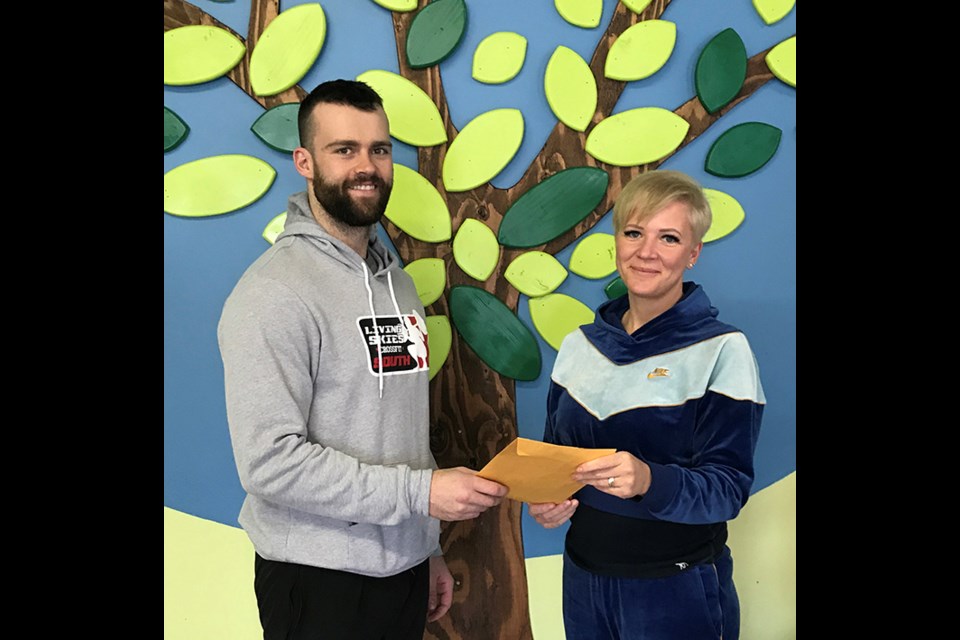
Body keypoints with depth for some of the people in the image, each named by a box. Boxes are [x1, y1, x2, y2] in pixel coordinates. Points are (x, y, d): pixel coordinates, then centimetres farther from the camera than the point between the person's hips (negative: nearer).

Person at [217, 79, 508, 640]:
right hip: (320, 579, -6)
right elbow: (269, 462, -23)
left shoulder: (397, 279, 7)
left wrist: (429, 546, 12)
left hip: (405, 568, 7)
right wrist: (421, 492, -22)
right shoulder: (275, 293, -17)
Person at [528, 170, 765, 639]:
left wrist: (649, 481, -34)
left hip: (676, 589, -4)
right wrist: (543, 500, -9)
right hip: (582, 576, 4)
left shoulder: (723, 350, -12)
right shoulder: (578, 345, 2)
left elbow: (728, 487, -16)